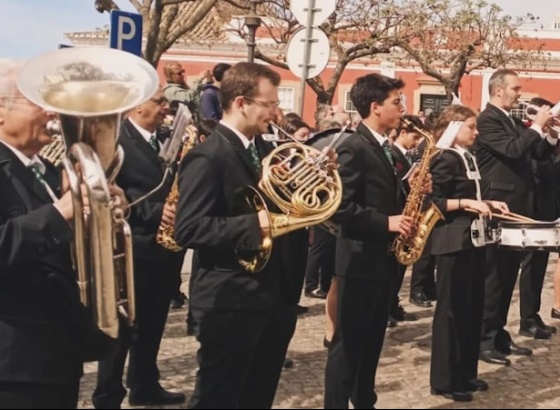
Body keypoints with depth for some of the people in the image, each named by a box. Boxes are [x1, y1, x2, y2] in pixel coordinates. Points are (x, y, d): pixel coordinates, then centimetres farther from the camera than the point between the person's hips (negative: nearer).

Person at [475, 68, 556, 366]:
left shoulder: (514, 121, 16)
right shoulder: (487, 120, -12)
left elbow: (538, 153, 17)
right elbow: (513, 149, -25)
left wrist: (549, 132, 1)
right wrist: (537, 125, -15)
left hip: (516, 208, 9)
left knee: (507, 276, 13)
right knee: (494, 276, -5)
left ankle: (498, 335, 21)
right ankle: (483, 340, 2)